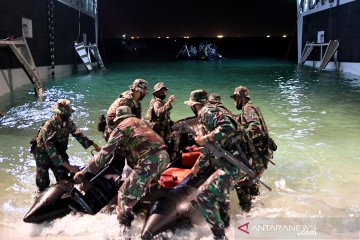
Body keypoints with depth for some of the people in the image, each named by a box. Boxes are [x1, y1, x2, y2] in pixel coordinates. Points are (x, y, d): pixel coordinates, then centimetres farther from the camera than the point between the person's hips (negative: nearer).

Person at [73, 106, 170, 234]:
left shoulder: (120, 128, 7)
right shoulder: (141, 122, 27)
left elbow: (105, 153, 2)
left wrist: (84, 171, 7)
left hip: (149, 162, -8)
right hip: (164, 156, 8)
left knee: (125, 195, 0)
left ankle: (125, 228, -1)